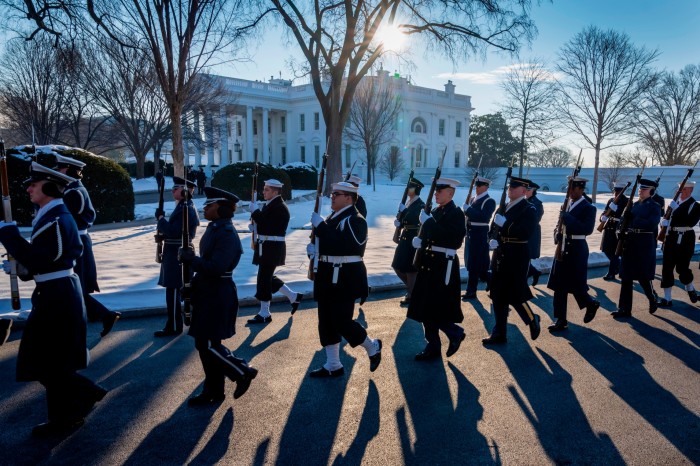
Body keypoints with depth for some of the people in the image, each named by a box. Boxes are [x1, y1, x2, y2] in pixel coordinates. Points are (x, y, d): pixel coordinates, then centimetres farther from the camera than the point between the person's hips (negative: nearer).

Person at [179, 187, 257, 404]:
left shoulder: (227, 234, -20)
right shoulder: (214, 228, 10)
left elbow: (216, 268, -28)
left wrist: (190, 258, -19)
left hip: (218, 295, -10)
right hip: (208, 292, 10)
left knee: (209, 345, -3)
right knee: (204, 344, 14)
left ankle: (243, 372, 15)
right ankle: (213, 391, 26)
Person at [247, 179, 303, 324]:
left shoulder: (280, 207, -16)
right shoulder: (270, 205, 14)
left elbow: (268, 225, -25)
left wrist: (255, 210, -16)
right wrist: (255, 225, 3)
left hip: (272, 248, -10)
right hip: (267, 247, 10)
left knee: (264, 278, -3)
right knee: (267, 277, 17)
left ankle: (264, 313, 9)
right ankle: (293, 296, 28)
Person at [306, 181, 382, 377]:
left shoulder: (355, 220, -14)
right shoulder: (334, 217, 14)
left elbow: (341, 245, -28)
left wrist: (320, 225, -22)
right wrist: (313, 247, 0)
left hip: (345, 278, -9)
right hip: (329, 277, 9)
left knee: (342, 321, -5)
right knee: (327, 322, 10)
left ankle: (373, 347, 21)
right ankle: (333, 365, 21)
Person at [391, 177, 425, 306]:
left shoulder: (420, 205, -12)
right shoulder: (408, 203, 13)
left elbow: (414, 220, -24)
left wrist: (404, 210, -20)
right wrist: (399, 223, -2)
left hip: (414, 239, -9)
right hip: (405, 238, 9)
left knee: (410, 269, -2)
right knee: (397, 266, 12)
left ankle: (410, 295, 10)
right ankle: (413, 287, 29)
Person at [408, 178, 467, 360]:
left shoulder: (456, 213, -11)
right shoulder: (435, 212, 14)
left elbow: (451, 238, -25)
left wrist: (428, 222, -24)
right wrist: (420, 241, -2)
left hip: (444, 265, -9)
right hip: (430, 263, 9)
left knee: (436, 308, -7)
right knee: (426, 307, 10)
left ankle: (456, 333, 18)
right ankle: (432, 346, 20)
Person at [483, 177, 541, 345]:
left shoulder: (529, 210, -8)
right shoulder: (503, 207, 13)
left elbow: (525, 233, -21)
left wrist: (504, 223, -26)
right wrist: (494, 239, -5)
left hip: (517, 258, -7)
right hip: (500, 256, 7)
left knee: (515, 296, -3)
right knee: (498, 296, 9)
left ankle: (533, 321, 25)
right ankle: (499, 333, 18)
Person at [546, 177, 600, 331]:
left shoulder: (588, 208, -9)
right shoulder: (567, 204, 10)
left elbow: (587, 229, -22)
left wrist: (568, 218, -24)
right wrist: (559, 234, 1)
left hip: (577, 249, -6)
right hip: (563, 247, 7)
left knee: (576, 285, 2)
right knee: (559, 285, 5)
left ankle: (591, 304, 33)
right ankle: (560, 320, 11)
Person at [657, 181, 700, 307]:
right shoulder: (675, 202, 13)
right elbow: (668, 217, 13)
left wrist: (677, 209, -25)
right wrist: (665, 221, -10)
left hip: (685, 240, -5)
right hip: (671, 238, 5)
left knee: (682, 267, 1)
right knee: (666, 268, 0)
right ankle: (667, 298, 6)